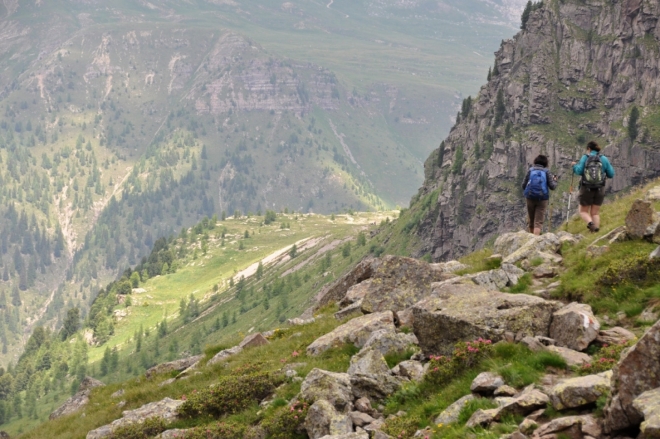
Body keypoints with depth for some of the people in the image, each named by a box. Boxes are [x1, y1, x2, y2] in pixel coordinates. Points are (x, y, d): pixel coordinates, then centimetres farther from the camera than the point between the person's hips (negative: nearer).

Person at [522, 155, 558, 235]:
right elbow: (552, 186, -2)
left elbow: (524, 185, 1)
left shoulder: (530, 170, 3)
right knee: (538, 222, -5)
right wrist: (554, 180, 19)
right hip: (542, 198, -2)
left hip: (530, 197, 2)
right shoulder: (546, 171, 0)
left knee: (531, 222, 17)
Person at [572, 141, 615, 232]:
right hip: (599, 189, 2)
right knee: (595, 213, 12)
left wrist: (575, 166, 9)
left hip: (586, 189, -2)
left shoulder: (585, 158, -3)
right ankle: (596, 228, -6)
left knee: (583, 211, 9)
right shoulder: (604, 159, 2)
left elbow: (579, 171, -11)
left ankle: (590, 222, -21)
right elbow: (611, 174, 2)